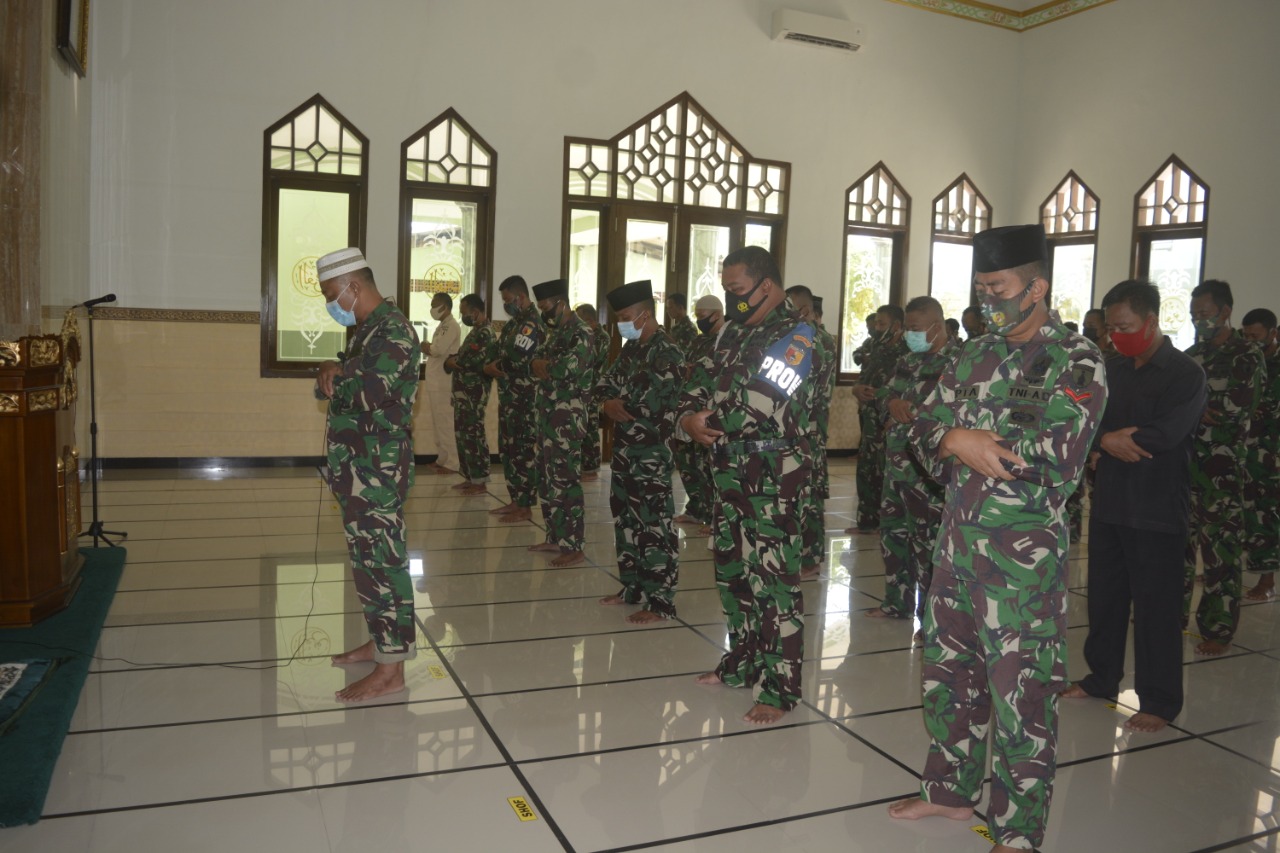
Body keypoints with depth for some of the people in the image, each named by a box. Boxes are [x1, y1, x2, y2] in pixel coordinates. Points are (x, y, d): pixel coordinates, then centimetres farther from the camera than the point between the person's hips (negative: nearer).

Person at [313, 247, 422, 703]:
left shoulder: (393, 330, -15)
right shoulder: (367, 329, 17)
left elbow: (367, 394, -25)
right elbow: (345, 383, 17)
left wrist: (331, 376, -5)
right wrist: (333, 372, -6)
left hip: (377, 468, -10)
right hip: (359, 466, 10)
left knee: (381, 560, -4)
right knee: (368, 558, 18)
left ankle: (391, 667, 4)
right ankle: (382, 639, 31)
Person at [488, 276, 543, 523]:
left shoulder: (531, 324, -16)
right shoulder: (514, 322, 16)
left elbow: (517, 361, -24)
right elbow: (501, 351, 19)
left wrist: (494, 367, -5)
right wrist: (494, 366, -2)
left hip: (524, 399, -10)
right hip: (509, 397, 10)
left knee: (524, 451, -4)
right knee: (509, 449, 13)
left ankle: (525, 507, 3)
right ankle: (515, 501, 22)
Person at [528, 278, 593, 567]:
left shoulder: (580, 333, -12)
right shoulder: (556, 333, 17)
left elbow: (570, 367, -25)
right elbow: (538, 364, 14)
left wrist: (544, 365, -7)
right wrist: (543, 365, -9)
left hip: (567, 420, -9)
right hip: (549, 417, 9)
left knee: (566, 481, -7)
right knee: (547, 480, 13)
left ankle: (574, 547, -1)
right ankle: (556, 538, 23)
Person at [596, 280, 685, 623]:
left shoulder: (667, 354, -15)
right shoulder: (632, 348, 13)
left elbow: (648, 404, -22)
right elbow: (605, 382, 13)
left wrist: (616, 405, -5)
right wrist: (609, 402, -9)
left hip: (652, 455, -9)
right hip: (625, 449, 9)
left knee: (654, 526, -4)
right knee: (626, 520, 17)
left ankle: (660, 601, 4)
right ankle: (633, 587, 30)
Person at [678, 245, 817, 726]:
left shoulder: (796, 335, -9)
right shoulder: (735, 334, 15)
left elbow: (766, 408, -19)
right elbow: (701, 386, 15)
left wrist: (712, 417, -9)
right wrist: (688, 418, -5)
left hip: (775, 473, -8)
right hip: (730, 470, 8)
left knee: (773, 579, -4)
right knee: (732, 571, 16)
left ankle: (780, 688, 6)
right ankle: (743, 663, 33)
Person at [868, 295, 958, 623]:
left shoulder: (958, 362, -10)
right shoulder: (908, 361, 15)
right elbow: (886, 397, 15)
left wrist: (907, 411, -17)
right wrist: (893, 404, -7)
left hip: (928, 469, -8)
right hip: (896, 464, 8)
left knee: (928, 544, -1)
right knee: (893, 533, 17)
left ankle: (932, 617, 11)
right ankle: (897, 602, 32)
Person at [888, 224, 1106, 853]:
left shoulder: (1076, 361, -9)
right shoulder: (976, 354, 10)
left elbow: (1057, 454, -23)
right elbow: (925, 428, 4)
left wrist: (963, 438, -16)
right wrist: (957, 439, -18)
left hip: (1024, 554, -7)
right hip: (958, 538, 7)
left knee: (1021, 694, 2)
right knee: (947, 671, 18)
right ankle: (952, 789, 37)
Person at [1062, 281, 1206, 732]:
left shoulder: (1185, 374, -8)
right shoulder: (1113, 368, 11)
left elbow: (1164, 435, -22)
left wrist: (1105, 441, -13)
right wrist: (1106, 443, -15)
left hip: (1157, 510, -6)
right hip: (1109, 503, 6)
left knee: (1155, 606, 0)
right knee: (1104, 596, 14)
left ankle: (1159, 702, 12)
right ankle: (1102, 677, 30)